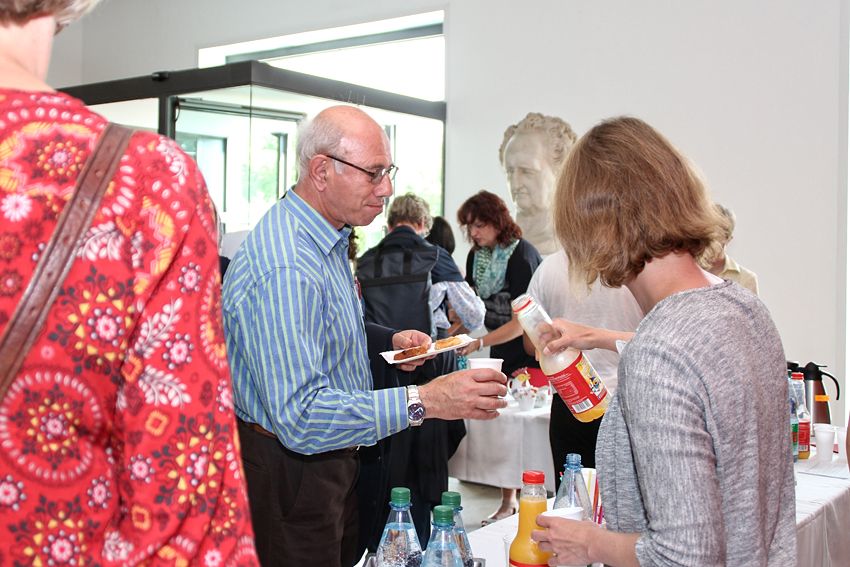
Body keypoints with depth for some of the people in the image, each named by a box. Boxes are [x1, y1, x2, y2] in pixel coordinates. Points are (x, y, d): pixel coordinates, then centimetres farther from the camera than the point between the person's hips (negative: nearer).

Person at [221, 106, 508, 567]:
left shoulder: (326, 237, 6)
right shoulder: (284, 270, -30)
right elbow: (300, 417, -36)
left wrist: (388, 340, 8)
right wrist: (423, 401, -38)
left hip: (332, 459, 10)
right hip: (291, 473, -10)